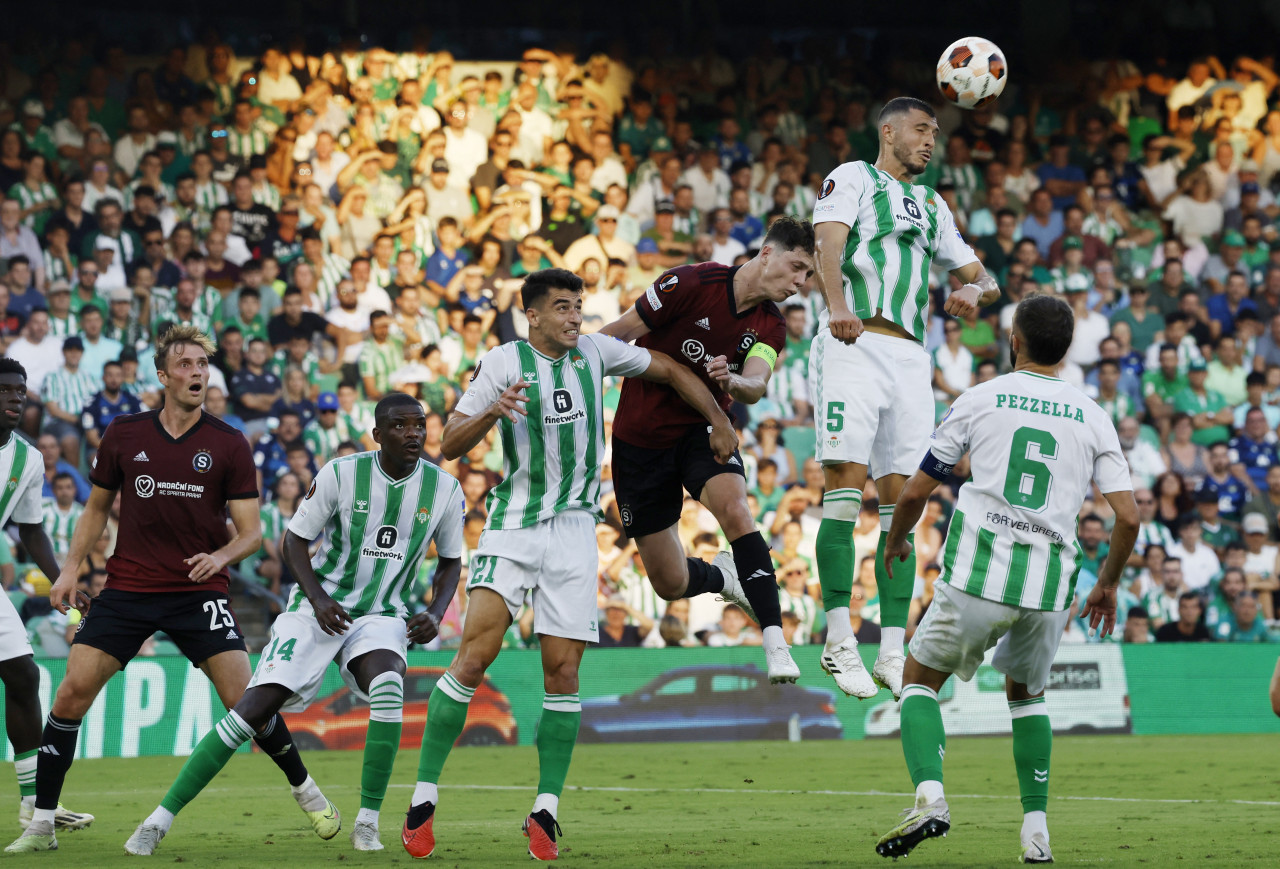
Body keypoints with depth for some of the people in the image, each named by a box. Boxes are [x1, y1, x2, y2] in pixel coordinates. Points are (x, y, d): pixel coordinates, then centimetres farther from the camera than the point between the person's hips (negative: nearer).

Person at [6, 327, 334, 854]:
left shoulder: (228, 445, -2)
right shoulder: (124, 435, 3)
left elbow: (251, 531, 0)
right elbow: (98, 507, 16)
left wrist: (221, 556, -21)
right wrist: (71, 568, 3)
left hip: (198, 592, -1)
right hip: (127, 588, 1)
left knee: (244, 699, -11)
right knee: (73, 691, -11)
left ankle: (305, 791, 14)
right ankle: (42, 824, -2)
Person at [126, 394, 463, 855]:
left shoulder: (444, 489, -2)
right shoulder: (341, 474, -10)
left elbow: (450, 560, 13)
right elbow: (295, 540, -2)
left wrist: (435, 614, -4)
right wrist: (319, 598, -16)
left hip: (382, 616, 2)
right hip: (318, 607, -2)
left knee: (387, 687, -32)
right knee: (254, 707, -14)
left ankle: (367, 823, -18)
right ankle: (159, 820, -7)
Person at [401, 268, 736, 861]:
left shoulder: (594, 351, 5)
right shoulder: (505, 362, -4)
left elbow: (669, 369, 19)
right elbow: (450, 445, -6)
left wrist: (720, 423, 19)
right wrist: (491, 413, -24)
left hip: (574, 528, 3)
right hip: (512, 525, -3)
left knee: (563, 671, -3)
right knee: (474, 654, -15)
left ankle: (545, 811, 3)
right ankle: (424, 796, -8)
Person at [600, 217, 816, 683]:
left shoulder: (770, 326, -3)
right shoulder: (693, 283, -18)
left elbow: (757, 386, -21)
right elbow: (618, 334, -10)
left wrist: (732, 381, -43)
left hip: (702, 430, 3)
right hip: (641, 435, -2)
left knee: (733, 507, -31)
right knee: (670, 583, -1)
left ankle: (775, 644, -32)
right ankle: (722, 576, 37)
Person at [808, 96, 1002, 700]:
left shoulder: (931, 205, 27)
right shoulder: (852, 178, 8)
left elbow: (984, 277, 29)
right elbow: (828, 242, -11)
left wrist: (976, 291, 2)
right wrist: (837, 304, -31)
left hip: (909, 356, 6)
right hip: (853, 346, -6)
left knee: (900, 502, 1)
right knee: (845, 487, -14)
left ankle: (892, 652, 2)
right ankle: (838, 641, -12)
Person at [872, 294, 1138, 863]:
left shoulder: (980, 401, 3)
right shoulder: (1092, 418, 8)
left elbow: (914, 494, 8)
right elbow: (1128, 516, 2)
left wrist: (895, 543, 28)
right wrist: (1108, 585, 18)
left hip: (977, 576, -2)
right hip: (1050, 585, 3)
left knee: (919, 678, 17)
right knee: (1026, 693, 27)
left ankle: (929, 795, -8)